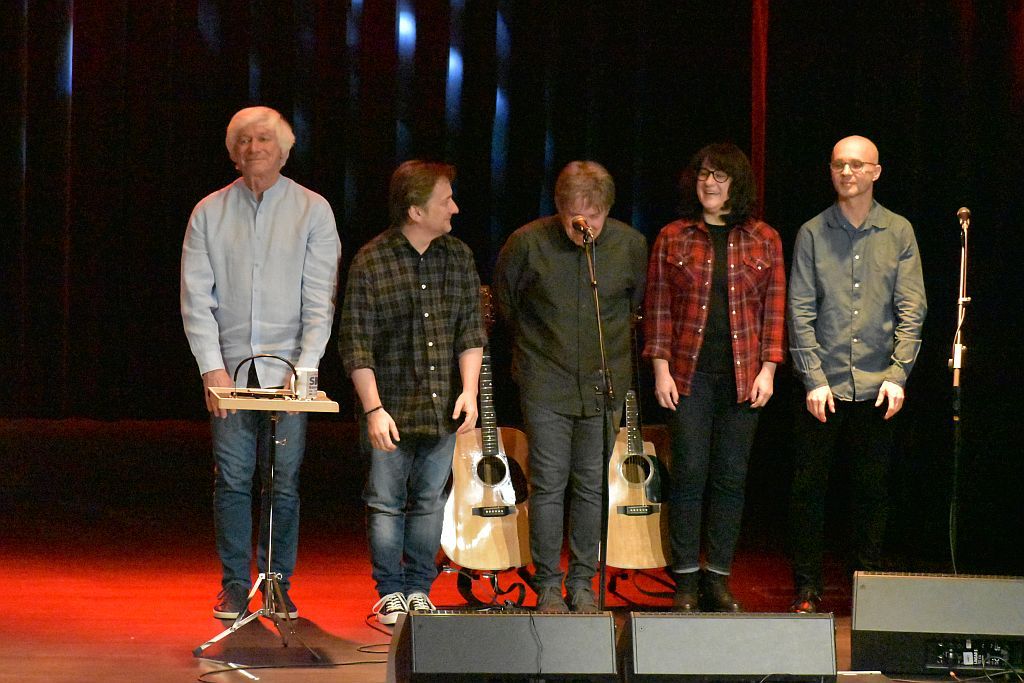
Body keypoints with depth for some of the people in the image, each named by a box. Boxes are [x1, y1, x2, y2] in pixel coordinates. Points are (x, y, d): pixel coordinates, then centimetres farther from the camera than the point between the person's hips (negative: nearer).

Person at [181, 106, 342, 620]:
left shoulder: (312, 210, 4)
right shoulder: (210, 213, 8)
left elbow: (320, 299, -1)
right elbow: (196, 298, 4)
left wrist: (304, 369, -10)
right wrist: (212, 368, -6)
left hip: (288, 370, -1)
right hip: (229, 368, 1)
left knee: (283, 481, -2)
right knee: (232, 478, -1)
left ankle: (279, 584, 7)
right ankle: (234, 586, 7)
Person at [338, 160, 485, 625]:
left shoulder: (458, 256, 6)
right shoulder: (371, 262, -8)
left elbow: (471, 328, 8)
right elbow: (356, 343, -9)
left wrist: (469, 390, -4)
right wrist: (374, 409, -14)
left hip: (443, 408, 4)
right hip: (391, 408, -4)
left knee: (430, 500, 8)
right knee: (386, 501, 1)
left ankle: (418, 589, 19)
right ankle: (390, 593, 12)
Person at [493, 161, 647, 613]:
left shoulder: (630, 245, -4)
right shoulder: (528, 243, -10)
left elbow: (639, 305, 14)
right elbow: (503, 302, 7)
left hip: (604, 385, 2)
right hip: (546, 384, -2)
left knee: (592, 486, 6)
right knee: (548, 484, -2)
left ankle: (583, 583, 16)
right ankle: (548, 585, 7)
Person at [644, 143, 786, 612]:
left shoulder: (764, 240, 7)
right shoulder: (672, 239, 6)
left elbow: (775, 309, 6)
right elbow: (658, 307, 5)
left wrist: (768, 368, -2)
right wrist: (660, 367, -3)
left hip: (743, 376, 1)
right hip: (690, 374, -1)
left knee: (731, 477, 4)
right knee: (689, 474, -2)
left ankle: (718, 577, 10)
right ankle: (686, 579, 4)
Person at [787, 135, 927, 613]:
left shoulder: (899, 233, 5)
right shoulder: (813, 233, 3)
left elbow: (912, 308, 2)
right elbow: (801, 310, 0)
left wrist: (897, 375, -7)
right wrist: (815, 378, -8)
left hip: (876, 388, 0)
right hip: (823, 385, 0)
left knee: (872, 489, 5)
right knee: (809, 487, 1)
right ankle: (807, 587, 9)